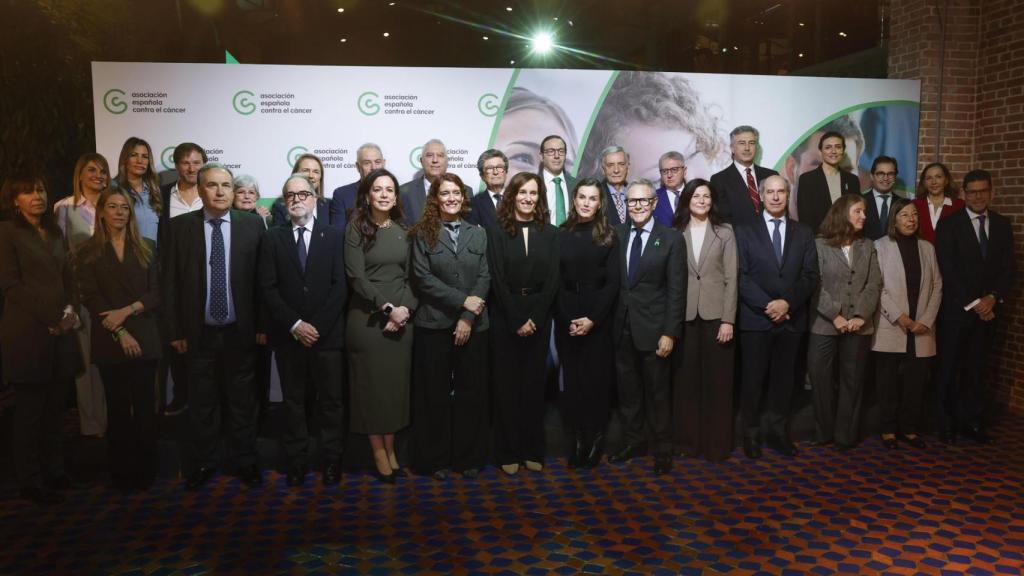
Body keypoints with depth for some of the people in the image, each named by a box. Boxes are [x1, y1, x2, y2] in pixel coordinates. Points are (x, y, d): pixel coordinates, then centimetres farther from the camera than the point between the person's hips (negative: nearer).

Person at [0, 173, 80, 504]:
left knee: (55, 406, 10)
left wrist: (70, 310, -1)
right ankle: (30, 482, 11)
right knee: (29, 409, 2)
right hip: (27, 333, -6)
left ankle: (53, 471, 20)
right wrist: (50, 318, -13)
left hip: (60, 331, 6)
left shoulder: (54, 232, 16)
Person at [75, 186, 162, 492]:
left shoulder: (147, 247, 9)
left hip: (144, 338, 1)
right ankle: (122, 473, 15)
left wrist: (126, 311, -13)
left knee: (145, 407, 2)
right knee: (118, 409, 6)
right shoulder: (87, 252, 5)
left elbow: (157, 293, 3)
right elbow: (90, 298, -3)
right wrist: (120, 333, -12)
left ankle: (146, 471, 12)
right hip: (109, 341, -1)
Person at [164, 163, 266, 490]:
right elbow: (171, 281, 1)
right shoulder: (181, 226, 0)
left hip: (240, 331, 0)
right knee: (202, 402, 13)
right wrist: (175, 330, -2)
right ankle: (204, 463, 29)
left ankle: (246, 462, 26)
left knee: (242, 400, 11)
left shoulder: (253, 225, -1)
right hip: (199, 332, 1)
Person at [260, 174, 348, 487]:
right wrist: (294, 325, -10)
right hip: (288, 335, 1)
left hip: (327, 333, -1)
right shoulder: (273, 238, 6)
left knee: (331, 401, 5)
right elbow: (268, 288, 0)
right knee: (293, 401, 9)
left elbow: (340, 285, -3)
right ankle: (297, 460, 20)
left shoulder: (334, 236, 4)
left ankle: (332, 460, 16)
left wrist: (317, 326, -11)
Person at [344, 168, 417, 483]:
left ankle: (391, 449, 19)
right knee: (371, 383, 2)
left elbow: (411, 276, 7)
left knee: (397, 382, 7)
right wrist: (388, 308, -16)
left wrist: (404, 309, -9)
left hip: (402, 316, 4)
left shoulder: (403, 230, 8)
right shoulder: (356, 228, -3)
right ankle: (379, 454, 13)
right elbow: (357, 277, -10)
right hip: (367, 317, -4)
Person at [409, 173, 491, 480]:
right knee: (436, 394, 4)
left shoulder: (478, 234, 10)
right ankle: (436, 459, 17)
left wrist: (468, 317, -10)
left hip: (473, 325, 2)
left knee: (472, 392, 6)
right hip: (434, 325, -2)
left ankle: (469, 457, 19)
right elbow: (423, 277, -6)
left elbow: (485, 277, 2)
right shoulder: (423, 234, 3)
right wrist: (463, 300, -14)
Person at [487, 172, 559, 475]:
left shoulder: (550, 233, 5)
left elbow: (552, 280, -1)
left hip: (539, 316, 2)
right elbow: (497, 280, -6)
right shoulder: (497, 232, -1)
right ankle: (508, 451, 12)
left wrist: (534, 319, -10)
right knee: (507, 382, 3)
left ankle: (533, 450, 16)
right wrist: (516, 321, -12)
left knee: (534, 382, 7)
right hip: (505, 316, -2)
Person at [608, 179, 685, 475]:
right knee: (627, 389, 13)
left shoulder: (671, 239, -5)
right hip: (622, 328, 4)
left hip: (653, 329, -3)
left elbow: (676, 290, -7)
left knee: (657, 392, 6)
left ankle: (662, 449, 22)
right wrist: (609, 321, 0)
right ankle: (633, 441, 30)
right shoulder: (616, 236, 6)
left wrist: (670, 333, -12)